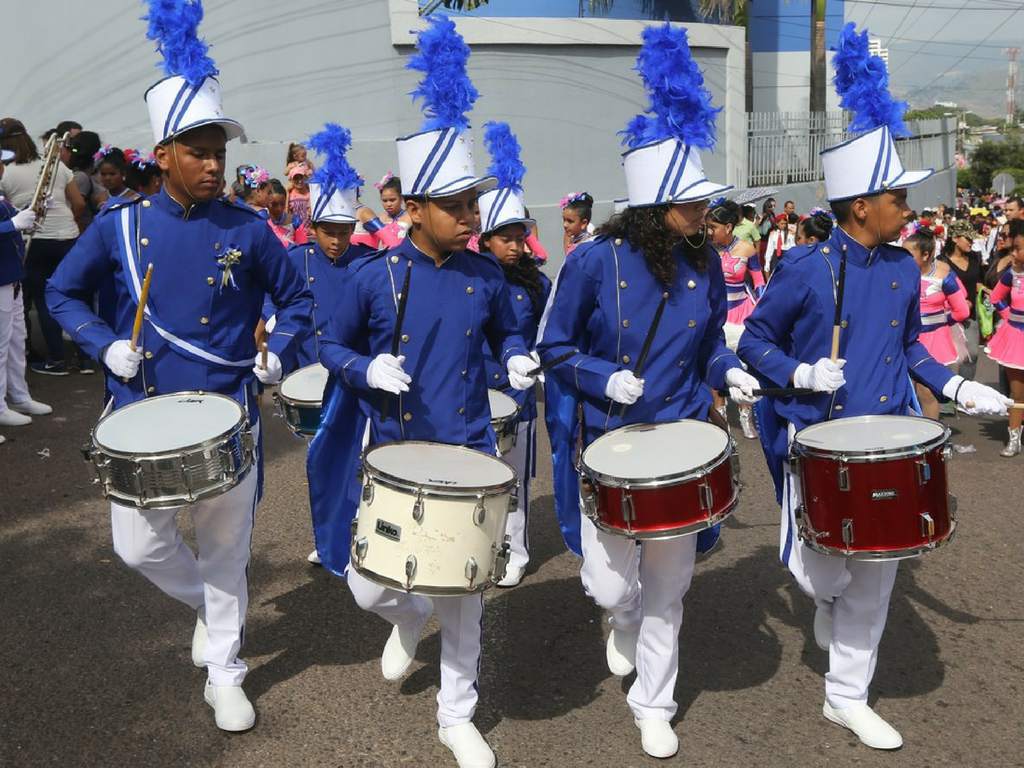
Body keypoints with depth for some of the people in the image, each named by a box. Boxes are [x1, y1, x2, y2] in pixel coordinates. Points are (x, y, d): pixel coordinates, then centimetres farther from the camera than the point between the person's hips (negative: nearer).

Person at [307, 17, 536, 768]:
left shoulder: (487, 275, -2)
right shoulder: (372, 277, -8)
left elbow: (506, 332, 15)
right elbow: (331, 347, 2)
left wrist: (519, 359, -8)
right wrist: (366, 370, -19)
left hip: (468, 452, 1)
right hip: (390, 453, -1)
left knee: (467, 593, 8)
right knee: (368, 587, 3)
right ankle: (411, 615, 41)